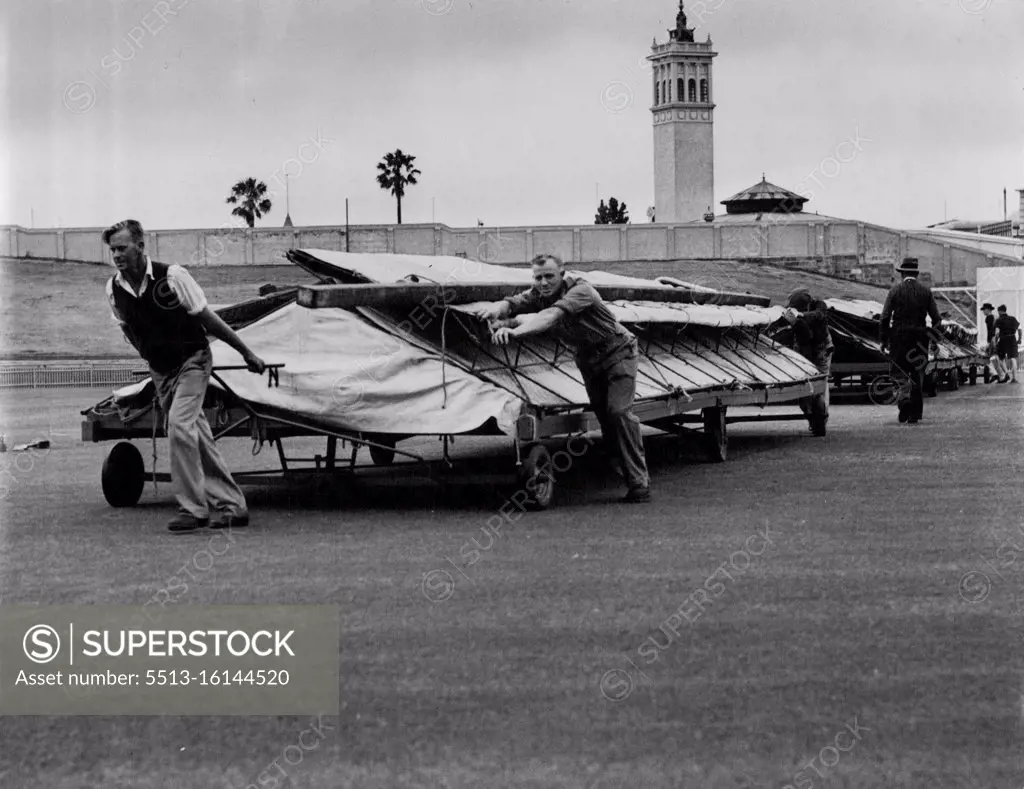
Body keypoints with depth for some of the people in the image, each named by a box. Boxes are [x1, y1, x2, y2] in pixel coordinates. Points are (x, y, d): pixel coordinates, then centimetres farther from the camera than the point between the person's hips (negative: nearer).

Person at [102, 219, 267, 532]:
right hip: (160, 371, 6)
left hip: (192, 360, -5)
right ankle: (232, 506, 15)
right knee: (197, 437, 8)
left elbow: (207, 318, -12)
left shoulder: (171, 276, -19)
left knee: (180, 426, -22)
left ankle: (193, 508, -15)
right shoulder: (113, 289, -6)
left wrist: (247, 353, -6)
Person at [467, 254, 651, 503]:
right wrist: (496, 308, -50)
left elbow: (552, 315, -47)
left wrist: (517, 331, -61)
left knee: (619, 411, -18)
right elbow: (514, 303, -24)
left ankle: (640, 482, -16)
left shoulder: (580, 291, -30)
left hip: (617, 352, -7)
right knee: (604, 416, 4)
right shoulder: (538, 294, -9)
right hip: (588, 358, 7)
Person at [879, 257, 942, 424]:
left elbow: (885, 317, -4)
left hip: (899, 336, -2)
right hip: (920, 336, 2)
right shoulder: (926, 291, 4)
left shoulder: (895, 290, -2)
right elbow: (936, 318, 5)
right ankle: (915, 413, 9)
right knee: (918, 376, 8)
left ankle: (904, 399, -21)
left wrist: (883, 340, 2)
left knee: (900, 372, 6)